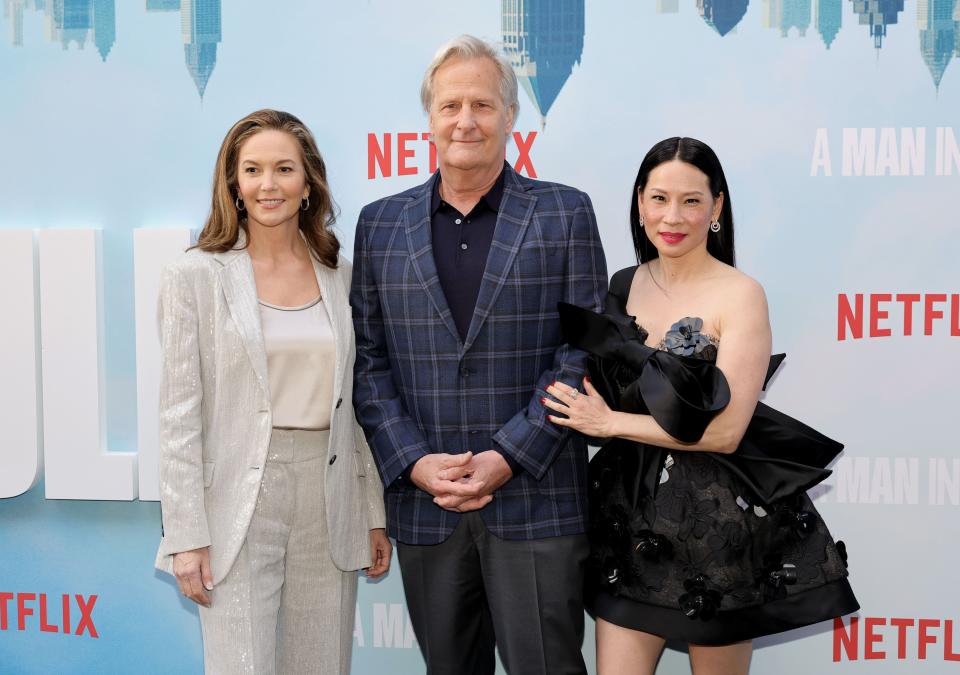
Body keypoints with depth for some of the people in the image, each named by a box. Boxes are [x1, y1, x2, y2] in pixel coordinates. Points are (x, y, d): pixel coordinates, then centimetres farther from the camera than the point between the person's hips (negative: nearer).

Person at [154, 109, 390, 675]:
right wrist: (187, 535, -9)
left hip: (328, 501, 4)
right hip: (240, 502, -3)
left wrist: (375, 514, 9)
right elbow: (180, 413, -5)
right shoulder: (196, 275, -3)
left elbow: (354, 403, 11)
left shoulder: (340, 274, 8)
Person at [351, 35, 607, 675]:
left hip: (536, 500, -2)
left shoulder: (565, 213, 1)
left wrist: (508, 458, -12)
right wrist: (414, 462, -8)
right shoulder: (381, 224, 8)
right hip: (424, 503, 3)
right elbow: (368, 359, 5)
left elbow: (585, 351, -4)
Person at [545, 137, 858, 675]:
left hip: (718, 522, -4)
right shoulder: (624, 286, 5)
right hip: (632, 514, 4)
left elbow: (725, 430, -17)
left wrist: (610, 423, -13)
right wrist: (585, 409, -8)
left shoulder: (740, 295, -11)